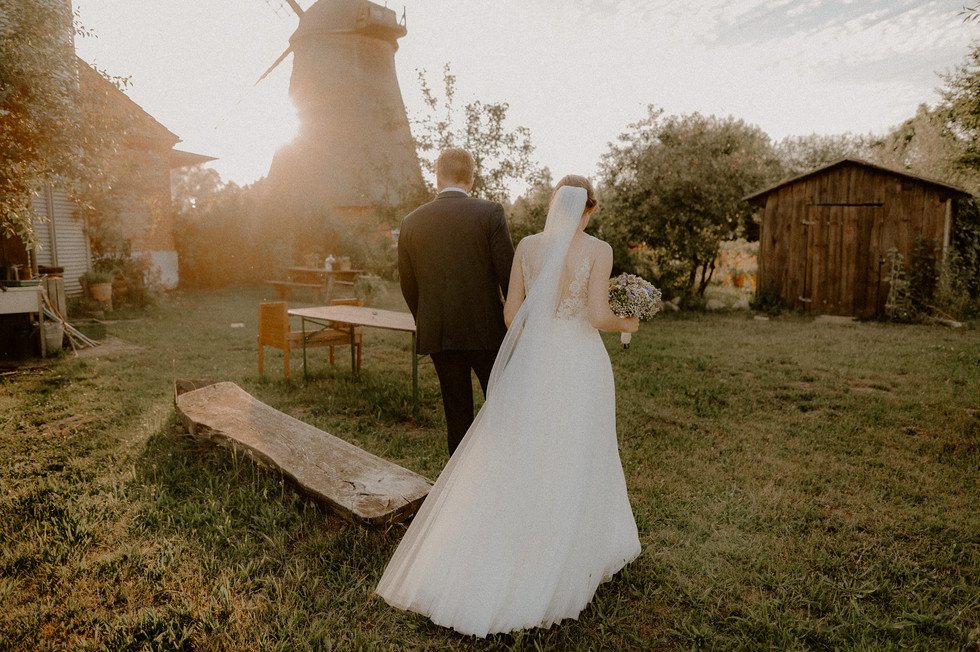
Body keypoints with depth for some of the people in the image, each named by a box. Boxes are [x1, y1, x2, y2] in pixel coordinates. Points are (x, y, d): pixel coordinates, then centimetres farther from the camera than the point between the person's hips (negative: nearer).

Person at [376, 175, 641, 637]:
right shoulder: (599, 250, -6)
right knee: (571, 462, 11)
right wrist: (625, 325, 9)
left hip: (532, 363, 3)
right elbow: (598, 315, -13)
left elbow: (511, 313, 2)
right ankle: (563, 561, 25)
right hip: (580, 364, -2)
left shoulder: (527, 246, 2)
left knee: (509, 460, 10)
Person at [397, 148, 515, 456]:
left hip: (438, 334, 3)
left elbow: (408, 287, 8)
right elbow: (509, 274, -8)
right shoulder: (490, 213, -7)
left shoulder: (411, 222, 2)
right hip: (486, 329, -2)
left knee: (457, 415, 13)